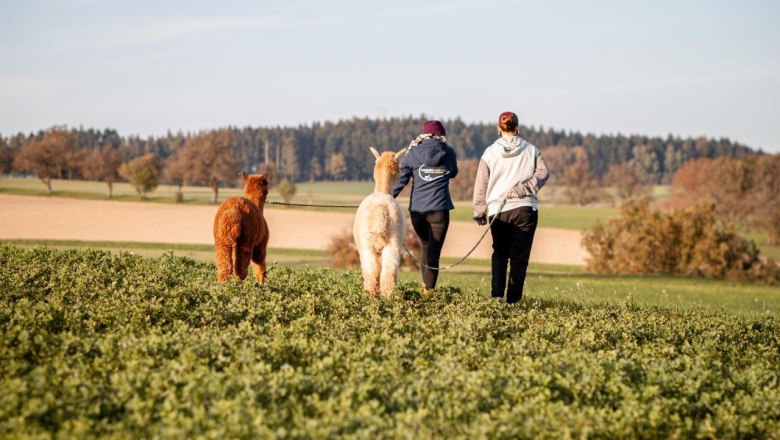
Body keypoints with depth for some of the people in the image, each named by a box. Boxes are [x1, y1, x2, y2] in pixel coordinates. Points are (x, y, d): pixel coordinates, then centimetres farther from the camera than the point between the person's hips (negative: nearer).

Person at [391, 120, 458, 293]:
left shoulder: (413, 152, 3)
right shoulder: (448, 153, 5)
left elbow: (400, 179, -1)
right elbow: (453, 173, 23)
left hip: (417, 209, 2)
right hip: (439, 209, -2)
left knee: (426, 246, 22)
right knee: (434, 252, -1)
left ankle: (425, 285, 20)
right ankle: (428, 290, -9)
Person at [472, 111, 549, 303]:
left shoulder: (490, 152, 4)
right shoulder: (531, 150, 4)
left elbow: (481, 185, 5)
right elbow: (542, 173, -9)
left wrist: (479, 212, 10)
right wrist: (522, 189, -12)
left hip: (498, 211, 1)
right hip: (525, 209, -1)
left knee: (499, 253, 14)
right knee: (520, 257, 5)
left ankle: (497, 293, -4)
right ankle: (513, 299, 0)